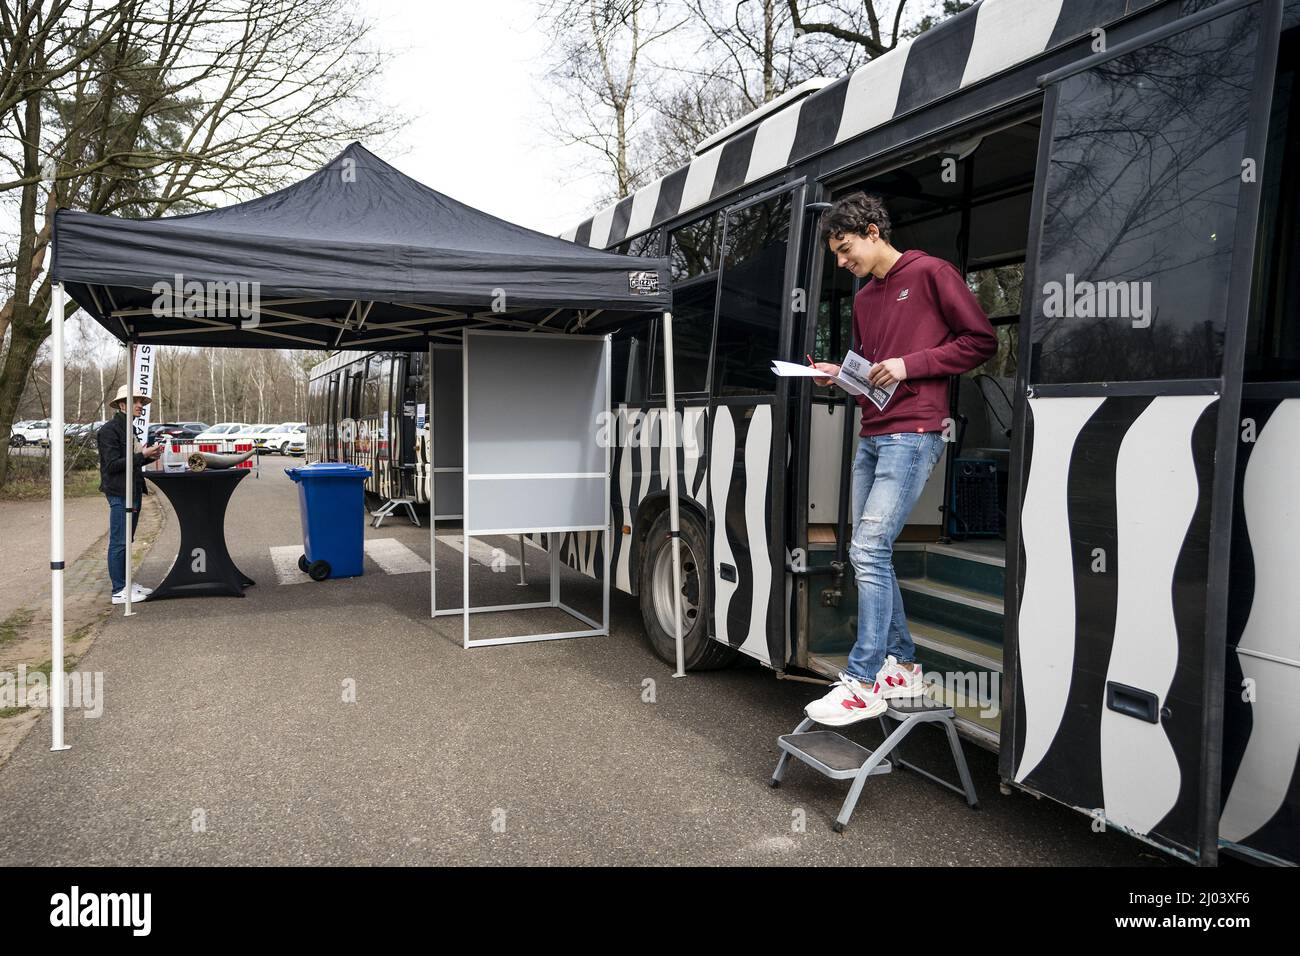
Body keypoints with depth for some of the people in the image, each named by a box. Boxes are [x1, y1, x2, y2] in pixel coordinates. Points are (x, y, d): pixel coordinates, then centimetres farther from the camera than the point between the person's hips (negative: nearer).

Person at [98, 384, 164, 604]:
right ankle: (118, 591, 0)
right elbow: (113, 465, -17)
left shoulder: (128, 428, 16)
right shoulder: (109, 430, -12)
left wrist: (150, 456, 6)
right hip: (119, 492, -9)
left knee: (126, 541, 14)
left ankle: (125, 584, 22)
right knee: (118, 542, -5)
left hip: (133, 490, 9)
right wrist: (142, 455, -19)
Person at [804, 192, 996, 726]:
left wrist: (909, 365, -12)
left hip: (912, 435, -8)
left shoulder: (930, 274, -2)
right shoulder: (863, 299, 21)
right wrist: (840, 376, 7)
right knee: (868, 554, 7)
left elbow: (982, 341, -4)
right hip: (871, 437, 9)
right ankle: (902, 667, 17)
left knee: (869, 550, -15)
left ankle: (862, 683, -8)